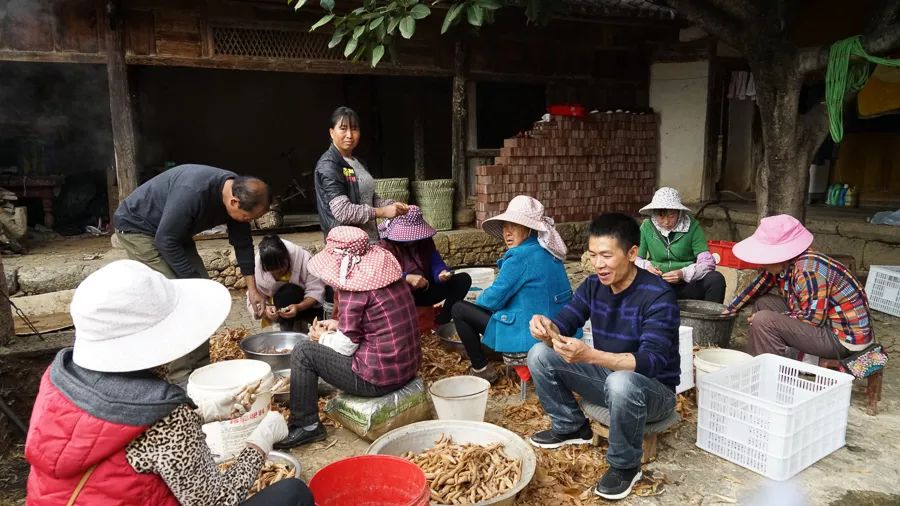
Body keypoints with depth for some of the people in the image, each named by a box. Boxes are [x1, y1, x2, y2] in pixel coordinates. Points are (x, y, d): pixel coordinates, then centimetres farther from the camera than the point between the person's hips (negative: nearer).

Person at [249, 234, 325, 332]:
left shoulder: (303, 258, -26)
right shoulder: (257, 266, -21)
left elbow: (316, 291, -24)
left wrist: (299, 307, -41)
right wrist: (265, 310, -37)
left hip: (305, 304, 0)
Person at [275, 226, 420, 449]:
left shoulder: (354, 286, -15)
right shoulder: (386, 273, 7)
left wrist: (322, 337, 8)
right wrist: (339, 325, 14)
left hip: (379, 376, -8)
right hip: (407, 367, 9)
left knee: (303, 352, 0)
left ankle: (306, 426, 9)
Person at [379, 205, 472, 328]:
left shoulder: (425, 241, 4)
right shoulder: (387, 246, -13)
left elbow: (436, 263, -3)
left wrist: (442, 273, -27)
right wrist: (407, 278, -40)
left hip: (425, 291, 6)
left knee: (463, 279, -9)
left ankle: (442, 321, -13)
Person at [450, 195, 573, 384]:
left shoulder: (521, 256, -19)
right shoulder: (548, 252, 7)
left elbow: (493, 299, -14)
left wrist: (478, 301, 8)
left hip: (529, 335, -9)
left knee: (459, 309, 2)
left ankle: (481, 370, 7)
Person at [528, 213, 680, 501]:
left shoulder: (659, 296, -26)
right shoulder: (593, 285, -5)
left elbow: (651, 362, -34)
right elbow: (564, 324, -6)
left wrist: (589, 355, -49)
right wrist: (547, 328, -33)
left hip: (653, 389, -6)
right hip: (606, 375, 6)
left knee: (621, 382, -41)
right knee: (540, 355, -9)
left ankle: (625, 466, -12)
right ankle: (570, 427, 11)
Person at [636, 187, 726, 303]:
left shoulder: (692, 226, -6)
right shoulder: (647, 227, -4)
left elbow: (708, 262, -11)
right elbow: (635, 258, 3)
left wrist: (683, 274, -28)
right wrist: (646, 266, -20)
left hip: (688, 286, 0)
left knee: (716, 279, -27)